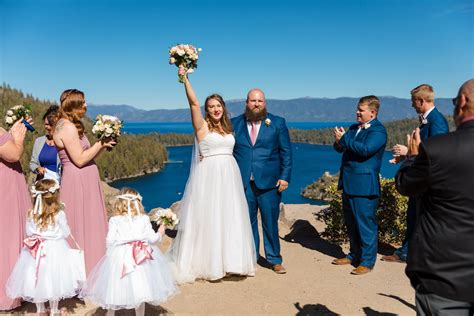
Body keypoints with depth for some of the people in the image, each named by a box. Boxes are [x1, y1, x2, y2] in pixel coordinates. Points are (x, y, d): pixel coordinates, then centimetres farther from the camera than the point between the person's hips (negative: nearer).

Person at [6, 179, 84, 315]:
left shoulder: (32, 214, -6)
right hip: (55, 249, -3)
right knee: (54, 281, 11)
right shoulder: (59, 214, -17)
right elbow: (65, 233, -8)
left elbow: (28, 232, 4)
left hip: (37, 249, 4)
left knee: (37, 280, 17)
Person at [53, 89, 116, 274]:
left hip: (84, 181, 10)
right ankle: (84, 270, 10)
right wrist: (100, 143, -13)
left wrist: (103, 144, 5)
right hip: (78, 182, -10)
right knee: (82, 225, -1)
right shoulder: (68, 127, -15)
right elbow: (80, 159, -19)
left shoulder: (72, 126, 15)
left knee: (90, 224, 14)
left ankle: (88, 266, 25)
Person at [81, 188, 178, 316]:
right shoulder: (144, 219, -4)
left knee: (114, 289, 16)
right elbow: (151, 238, -2)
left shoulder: (114, 220, -5)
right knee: (139, 291, 13)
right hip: (140, 256, 1)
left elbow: (110, 240, -4)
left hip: (119, 258, 0)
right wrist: (160, 233, 18)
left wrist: (109, 253, 15)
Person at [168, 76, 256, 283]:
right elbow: (193, 102, -15)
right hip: (209, 176, -5)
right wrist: (185, 78, -22)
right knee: (208, 218, -1)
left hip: (229, 177, 6)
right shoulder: (202, 126, -2)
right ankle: (209, 263, 12)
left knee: (230, 218, 9)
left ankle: (229, 261, 22)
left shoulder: (228, 127, 14)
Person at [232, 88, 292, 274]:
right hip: (242, 183, 1)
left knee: (270, 222, 5)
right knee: (247, 222, 9)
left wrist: (285, 177, -5)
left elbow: (286, 152, 3)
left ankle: (274, 260, 21)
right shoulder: (235, 123, 8)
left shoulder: (278, 123, 5)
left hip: (269, 182, -1)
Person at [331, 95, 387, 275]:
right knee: (350, 223, 17)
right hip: (348, 183, 9)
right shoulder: (354, 128, 15)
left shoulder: (378, 131, -10)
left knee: (365, 223, -1)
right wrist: (339, 142, -8)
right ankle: (354, 255, 31)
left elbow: (365, 149, -25)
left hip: (364, 185, -8)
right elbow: (339, 148, 15)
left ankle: (367, 261, 11)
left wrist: (344, 139, -17)